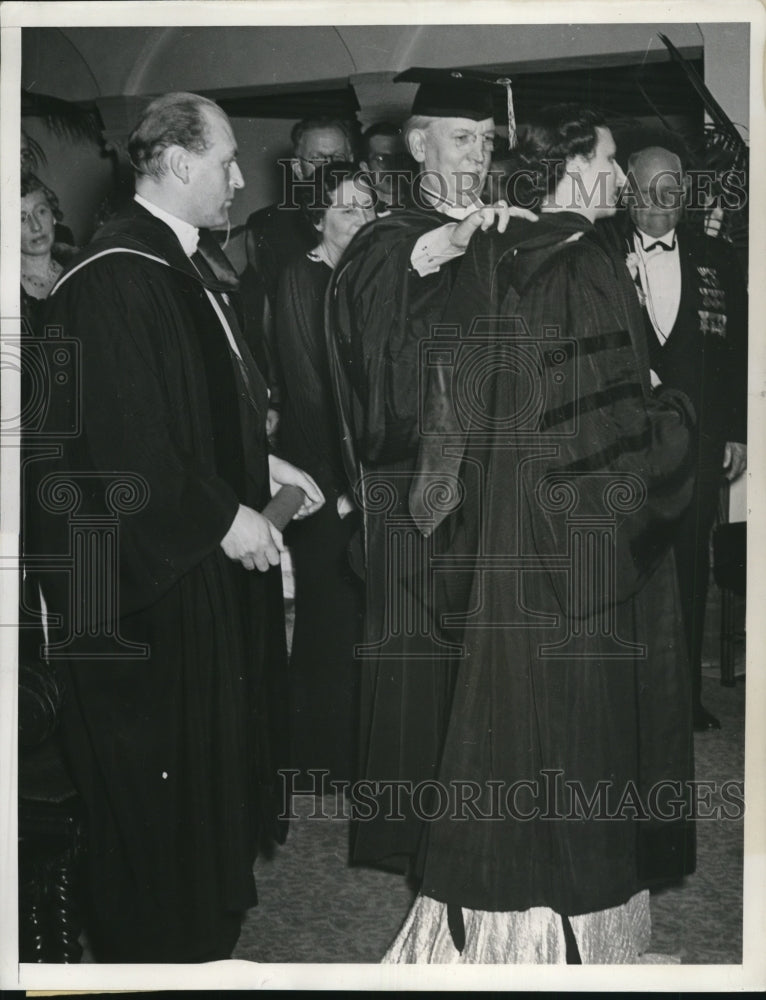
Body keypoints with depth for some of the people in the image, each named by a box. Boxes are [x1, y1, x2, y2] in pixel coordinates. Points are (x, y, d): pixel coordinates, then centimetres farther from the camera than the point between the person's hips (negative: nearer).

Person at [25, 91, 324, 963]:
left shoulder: (193, 265, 9)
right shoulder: (114, 279, -21)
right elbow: (121, 442, -24)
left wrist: (262, 465, 9)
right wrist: (222, 515, -19)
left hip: (210, 554, 10)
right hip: (150, 566, -10)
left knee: (216, 740, 20)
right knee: (158, 763, 6)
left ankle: (207, 912, 38)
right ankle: (160, 946, 26)